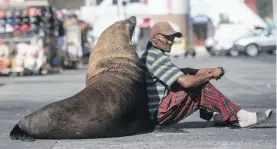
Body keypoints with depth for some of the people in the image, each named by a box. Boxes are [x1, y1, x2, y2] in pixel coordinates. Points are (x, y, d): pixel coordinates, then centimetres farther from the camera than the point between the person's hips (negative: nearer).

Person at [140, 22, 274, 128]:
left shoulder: (151, 55, 18)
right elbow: (186, 82, -23)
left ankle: (217, 114, 5)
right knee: (203, 88, -12)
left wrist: (209, 70, 5)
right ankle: (241, 117, -8)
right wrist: (212, 75, -8)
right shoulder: (156, 57, -16)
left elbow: (180, 73, 19)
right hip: (161, 114, -10)